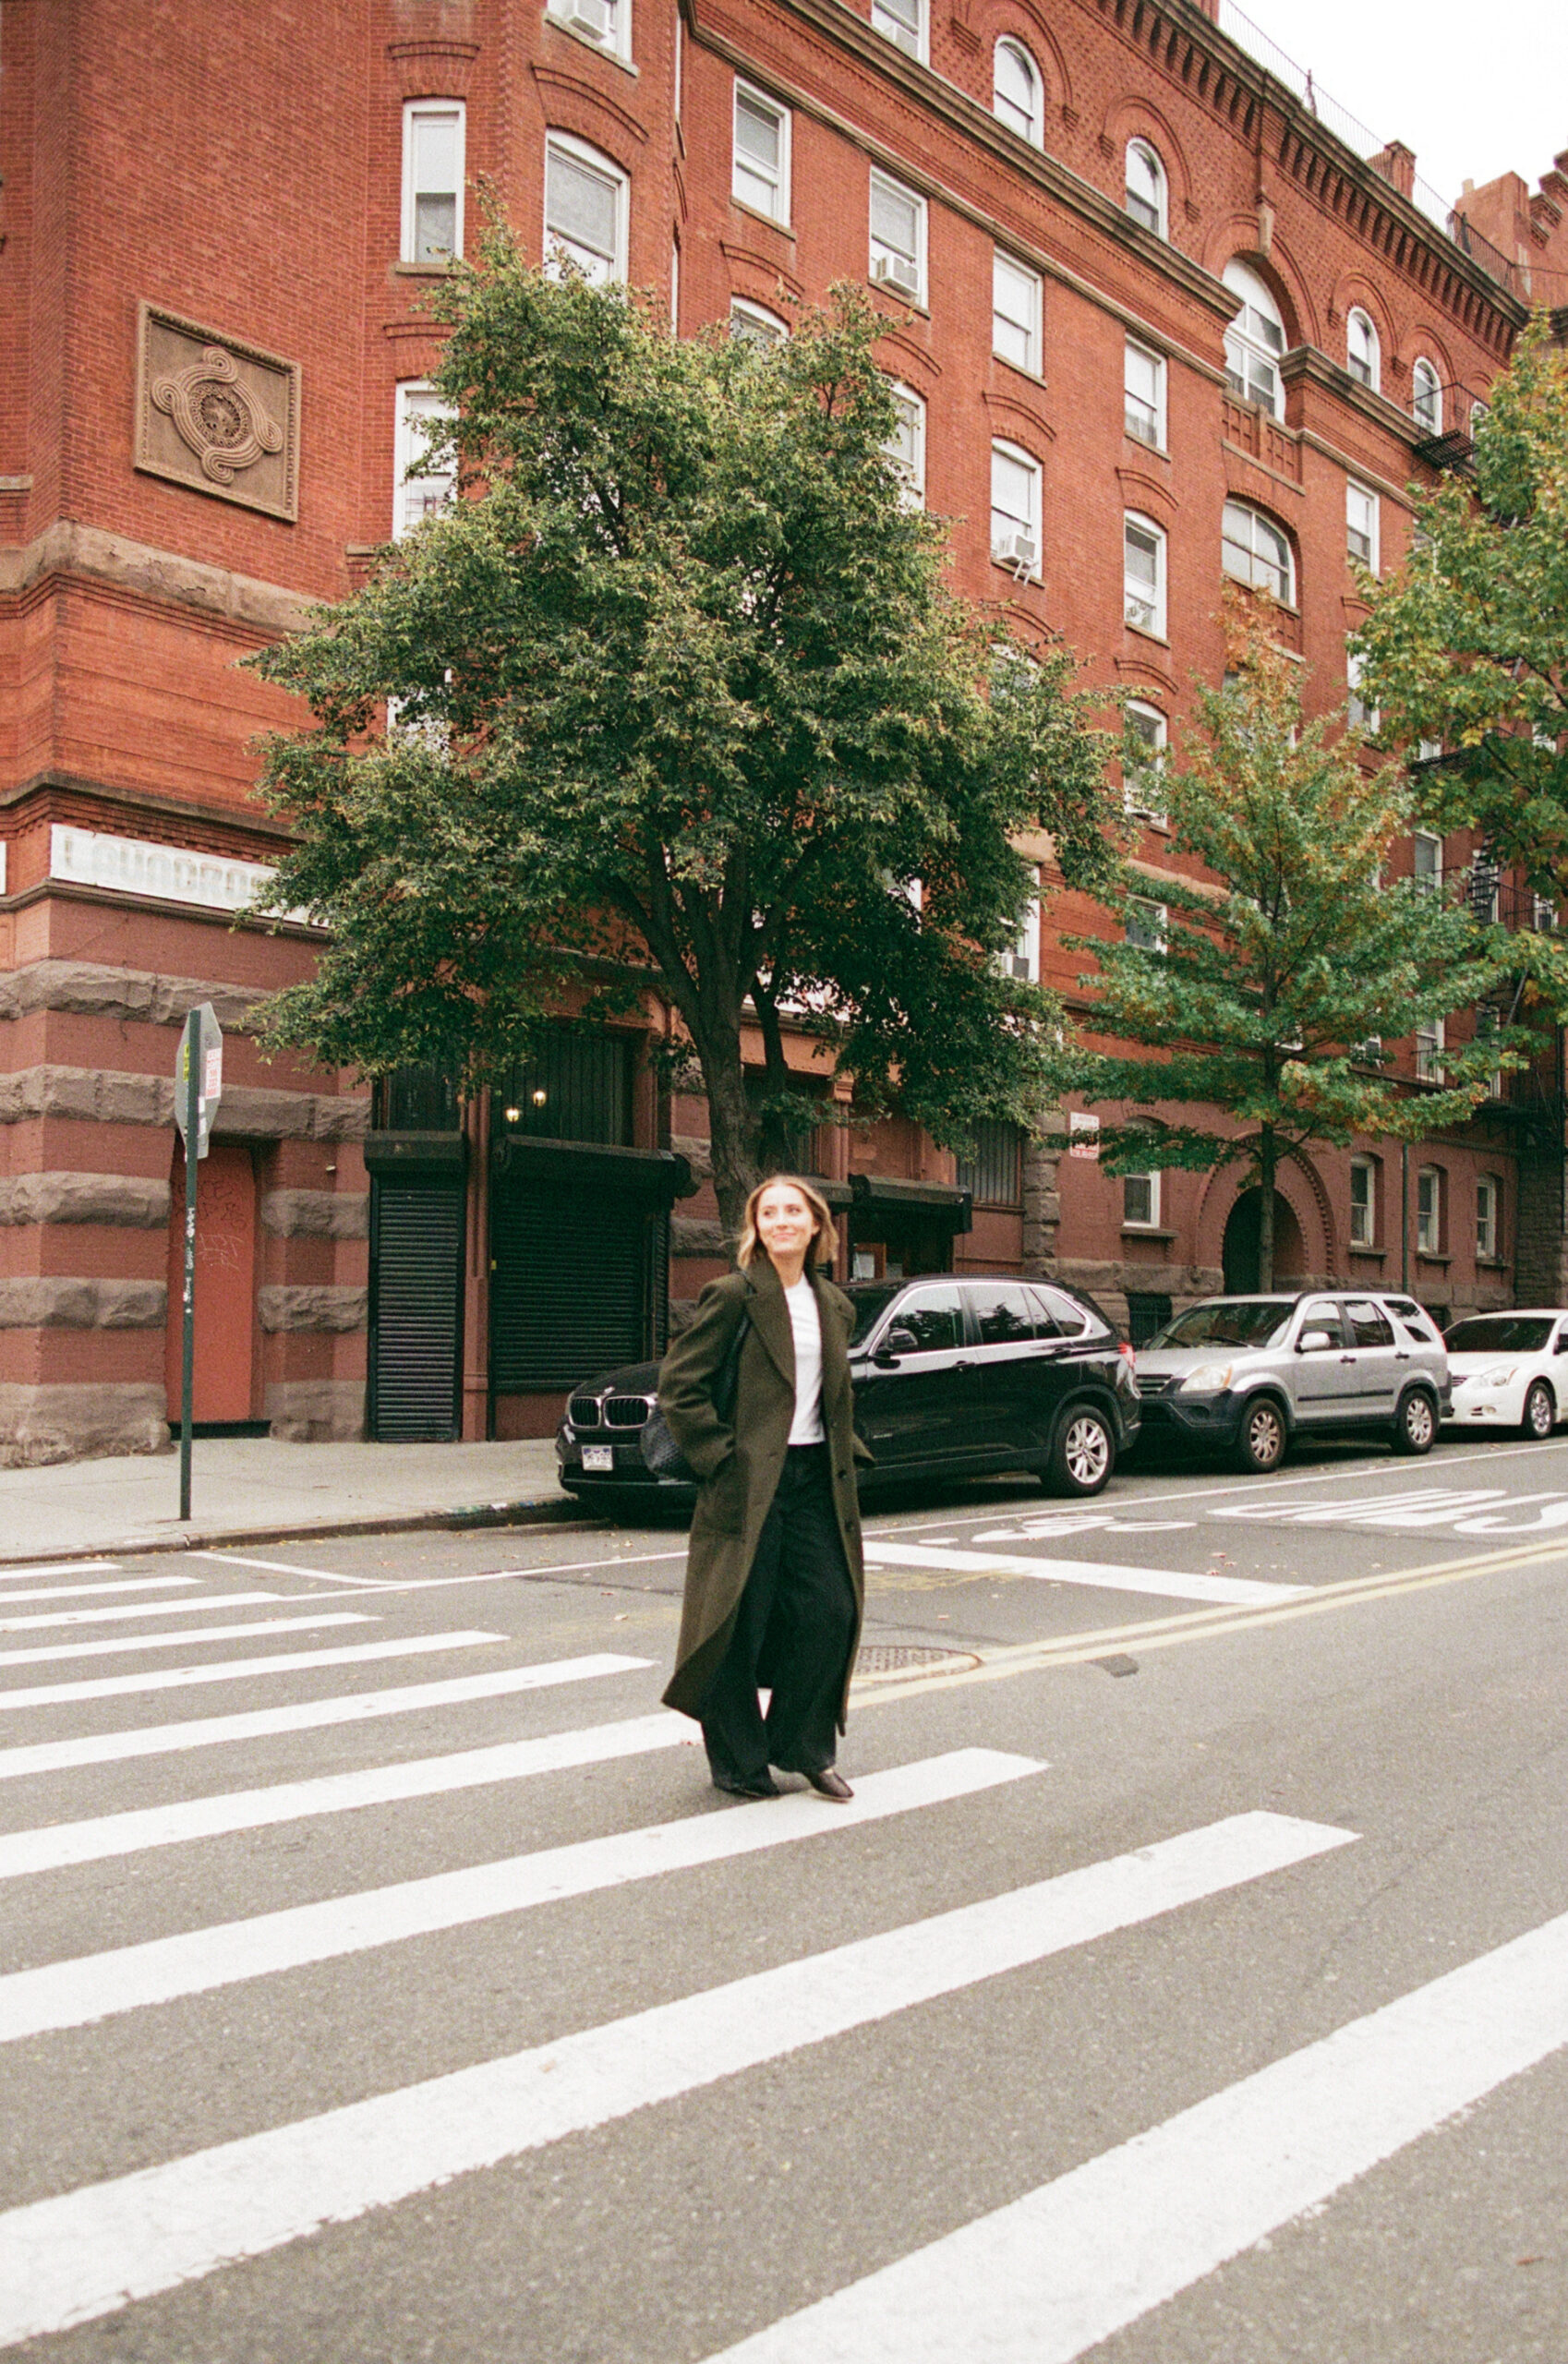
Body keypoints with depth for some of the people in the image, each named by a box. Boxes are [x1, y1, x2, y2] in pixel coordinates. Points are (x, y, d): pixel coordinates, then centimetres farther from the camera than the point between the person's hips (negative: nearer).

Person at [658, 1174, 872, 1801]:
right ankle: (738, 1763, 18)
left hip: (814, 1480, 6)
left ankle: (803, 1747, 22)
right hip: (748, 1484, -6)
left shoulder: (834, 1306, 12)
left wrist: (845, 1452, 12)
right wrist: (722, 1457, -11)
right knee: (739, 1623, 1)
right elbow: (679, 1385, -9)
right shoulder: (734, 1296, -7)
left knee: (831, 1612, 3)